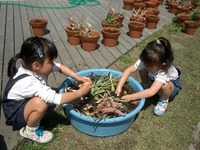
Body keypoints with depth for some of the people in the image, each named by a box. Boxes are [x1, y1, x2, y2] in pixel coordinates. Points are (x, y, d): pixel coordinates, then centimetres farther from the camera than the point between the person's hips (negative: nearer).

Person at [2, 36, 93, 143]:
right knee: (40, 103, -33)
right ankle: (29, 131, -6)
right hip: (15, 114, -8)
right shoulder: (29, 82, -38)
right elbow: (57, 99, -38)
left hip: (25, 102, 8)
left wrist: (78, 78, -12)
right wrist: (80, 92, -28)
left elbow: (60, 67, -3)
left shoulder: (32, 67, -16)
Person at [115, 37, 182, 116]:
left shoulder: (164, 71, -43)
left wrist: (131, 97, -54)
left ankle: (164, 100, -5)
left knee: (165, 86, -39)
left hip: (172, 84, -4)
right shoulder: (146, 62, -31)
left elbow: (151, 92, -53)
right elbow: (129, 70, -30)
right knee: (142, 70, -21)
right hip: (153, 80, 4)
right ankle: (146, 87, 4)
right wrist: (119, 87, -41)